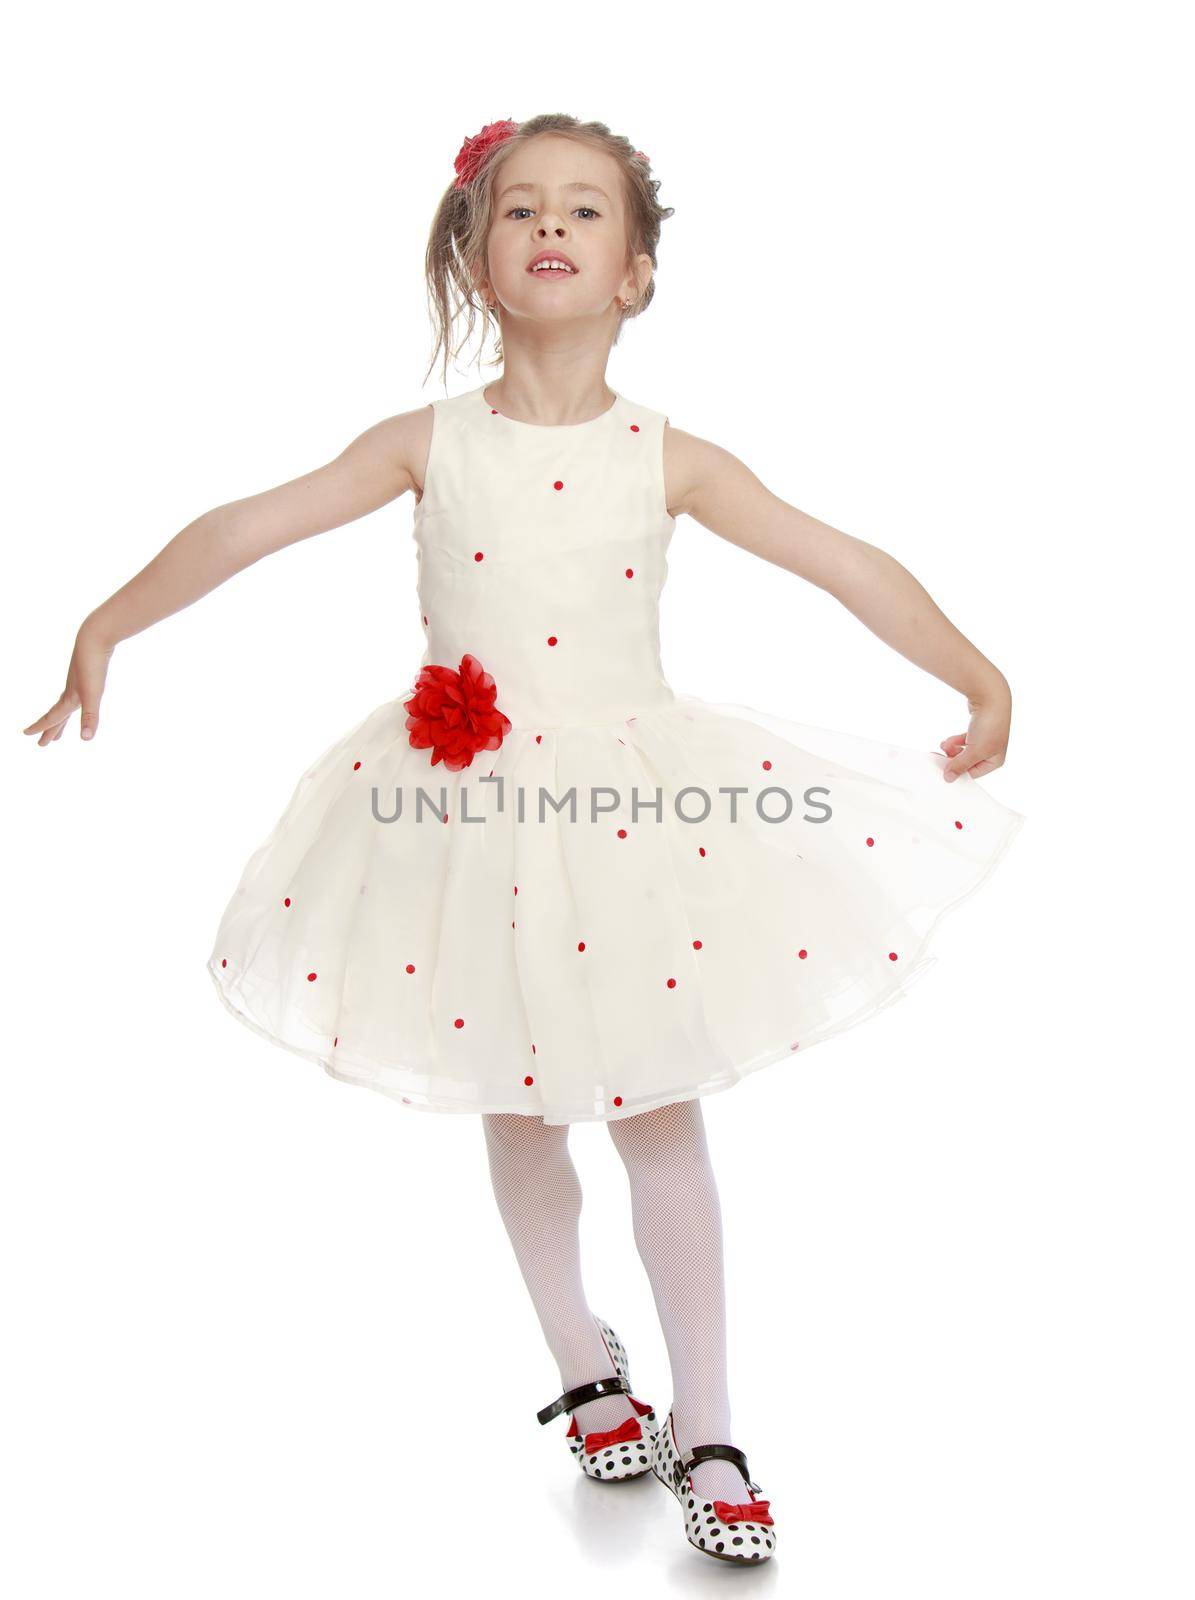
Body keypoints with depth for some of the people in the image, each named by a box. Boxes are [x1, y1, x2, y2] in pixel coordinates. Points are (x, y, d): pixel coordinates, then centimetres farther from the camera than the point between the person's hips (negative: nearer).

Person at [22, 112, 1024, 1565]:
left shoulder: (668, 460, -5)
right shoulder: (431, 446, -3)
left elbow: (847, 566, -5)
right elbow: (244, 529, -1)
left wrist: (979, 679, -8)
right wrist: (107, 627, -1)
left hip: (630, 798, -1)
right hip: (471, 807, 1)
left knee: (657, 1109, 3)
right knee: (517, 1108, 13)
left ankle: (703, 1430, 18)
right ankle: (584, 1367, 37)